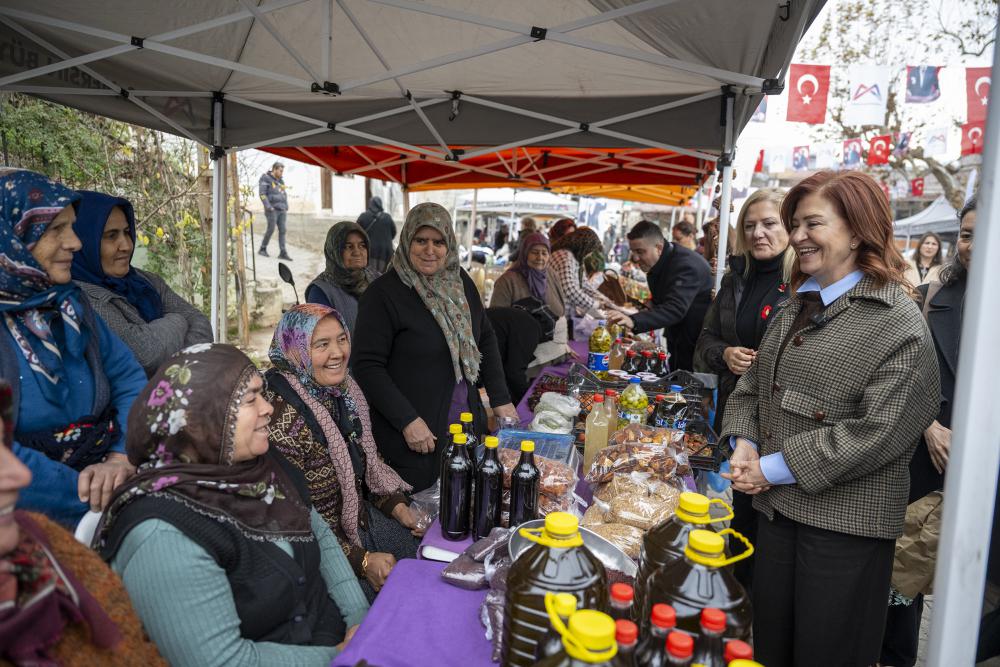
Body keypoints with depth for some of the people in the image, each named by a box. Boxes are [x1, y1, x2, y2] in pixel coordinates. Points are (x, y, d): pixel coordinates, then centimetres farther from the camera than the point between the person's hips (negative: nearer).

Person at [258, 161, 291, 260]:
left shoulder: (280, 180, 16)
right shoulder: (265, 179, -5)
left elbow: (284, 195, 20)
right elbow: (262, 194, -12)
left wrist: (286, 209, 12)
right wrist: (268, 207, -20)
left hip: (281, 210, 6)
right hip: (272, 210, -6)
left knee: (282, 230, -2)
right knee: (271, 229, -8)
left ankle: (283, 253, -4)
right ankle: (262, 249, 9)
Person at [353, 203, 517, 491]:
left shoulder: (461, 282, 5)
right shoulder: (383, 293, -13)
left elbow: (485, 339, 13)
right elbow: (368, 366, -15)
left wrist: (500, 399, 7)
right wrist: (407, 421, -19)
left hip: (468, 422, 6)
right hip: (411, 435, -6)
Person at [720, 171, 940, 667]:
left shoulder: (897, 323, -14)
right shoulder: (796, 309, 11)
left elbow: (880, 431, -21)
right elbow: (752, 385, 14)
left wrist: (777, 468, -18)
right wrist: (742, 441, -4)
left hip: (846, 522, -7)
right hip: (777, 506, 7)